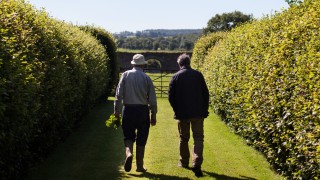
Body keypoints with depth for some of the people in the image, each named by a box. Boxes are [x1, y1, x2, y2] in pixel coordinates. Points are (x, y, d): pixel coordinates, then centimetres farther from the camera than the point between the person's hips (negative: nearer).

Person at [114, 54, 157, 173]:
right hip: (143, 110, 0)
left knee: (128, 136, 14)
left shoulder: (125, 75, 0)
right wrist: (153, 115, 7)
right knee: (141, 140, 9)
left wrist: (117, 111, 4)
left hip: (128, 109, 0)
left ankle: (129, 153, -14)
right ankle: (140, 166, 15)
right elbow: (152, 99, 0)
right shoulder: (146, 78, 0)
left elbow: (119, 94, -2)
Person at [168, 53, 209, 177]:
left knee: (184, 139, 15)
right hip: (198, 113, 0)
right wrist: (205, 109, 10)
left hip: (182, 113, 0)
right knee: (198, 138, 2)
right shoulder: (198, 75, -1)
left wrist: (176, 110, 10)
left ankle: (184, 162, 27)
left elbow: (171, 96, -3)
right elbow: (205, 93, 1)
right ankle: (196, 164, -12)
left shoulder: (175, 77, -3)